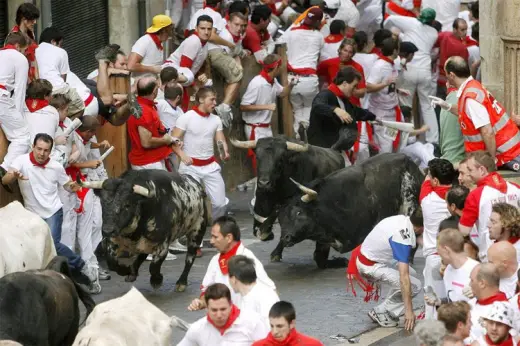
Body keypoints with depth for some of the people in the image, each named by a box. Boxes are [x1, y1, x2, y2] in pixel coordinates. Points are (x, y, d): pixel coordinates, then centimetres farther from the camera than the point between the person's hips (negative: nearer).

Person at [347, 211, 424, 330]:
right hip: (370, 266, -9)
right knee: (414, 286, -13)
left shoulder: (402, 219, -6)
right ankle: (380, 313, 0)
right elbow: (403, 277, -31)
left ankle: (389, 311, 15)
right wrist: (409, 310, -30)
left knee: (411, 273, 17)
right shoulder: (403, 238, -29)